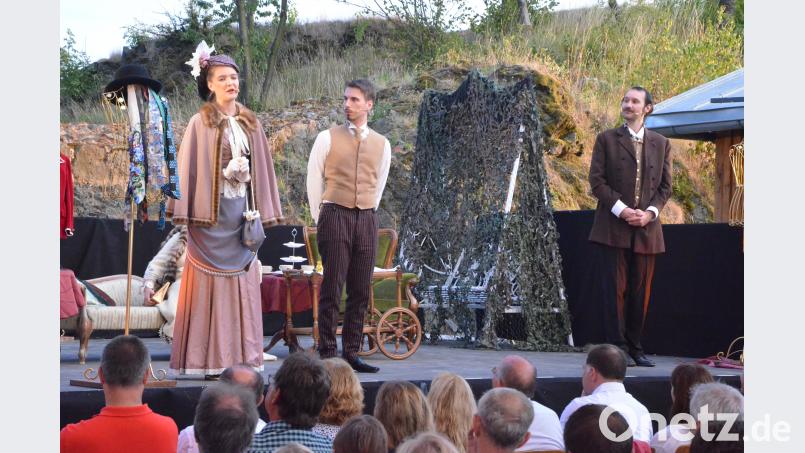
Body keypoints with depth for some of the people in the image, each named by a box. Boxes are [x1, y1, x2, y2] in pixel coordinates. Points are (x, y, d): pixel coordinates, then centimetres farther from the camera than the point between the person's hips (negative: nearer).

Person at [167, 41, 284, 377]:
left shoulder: (250, 124, 12)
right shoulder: (201, 123, -1)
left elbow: (260, 169, 13)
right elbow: (188, 169, -4)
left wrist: (260, 212, 8)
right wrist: (187, 214, -11)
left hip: (242, 210, 4)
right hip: (212, 211, -4)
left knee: (243, 280, 4)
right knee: (211, 282, -4)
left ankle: (241, 356, 8)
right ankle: (211, 359, -2)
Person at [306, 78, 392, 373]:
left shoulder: (382, 144, 11)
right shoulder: (328, 138, 1)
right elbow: (314, 181, 5)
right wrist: (320, 219, 7)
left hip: (366, 219, 4)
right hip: (334, 215, -4)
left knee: (361, 291, 4)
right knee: (332, 289, -6)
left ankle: (351, 354, 10)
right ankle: (327, 354, -3)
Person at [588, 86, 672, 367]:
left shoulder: (661, 144, 12)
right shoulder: (607, 140, 4)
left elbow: (665, 186, 10)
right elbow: (596, 181, -3)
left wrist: (650, 212, -7)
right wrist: (621, 210, -13)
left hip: (647, 228, 3)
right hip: (612, 227, -3)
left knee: (640, 292, 6)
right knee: (615, 290, -4)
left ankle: (635, 349, 13)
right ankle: (618, 348, -1)